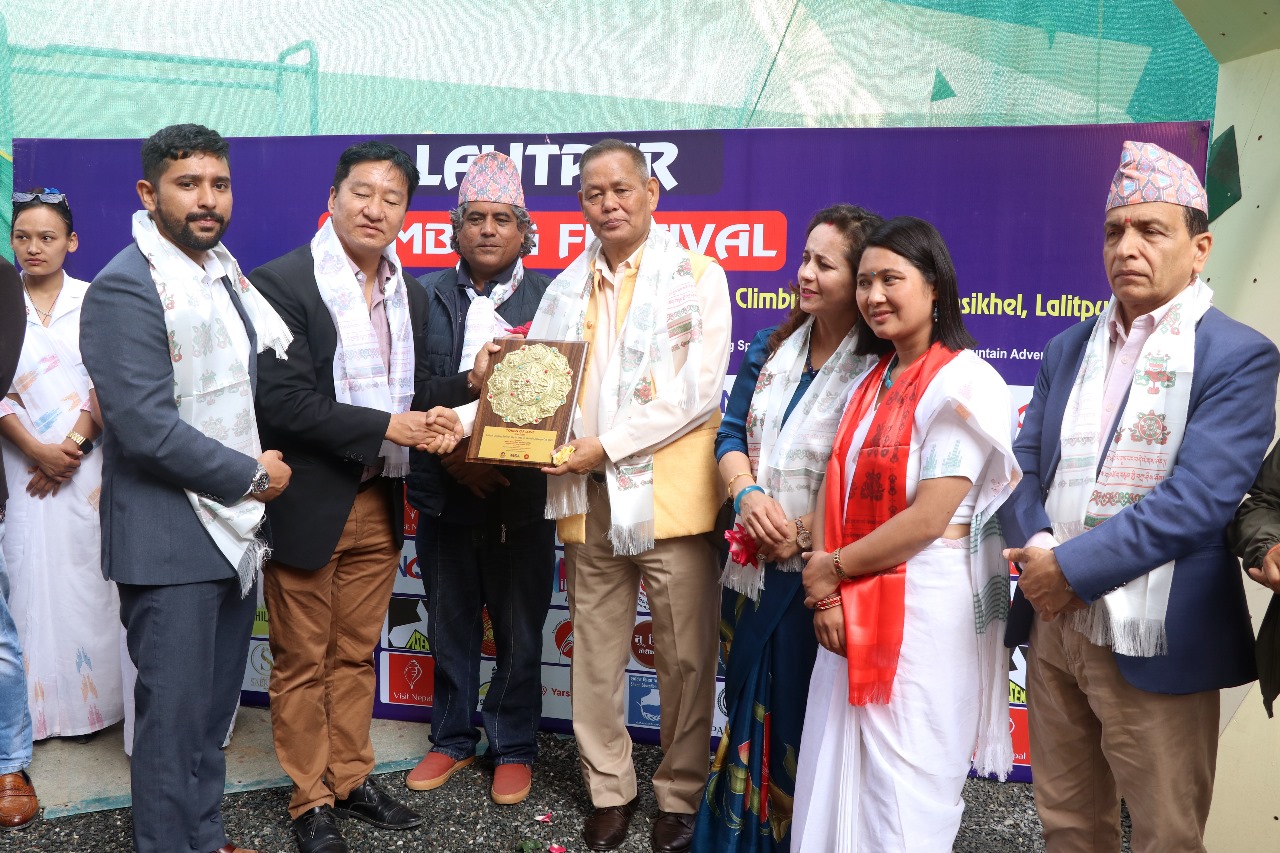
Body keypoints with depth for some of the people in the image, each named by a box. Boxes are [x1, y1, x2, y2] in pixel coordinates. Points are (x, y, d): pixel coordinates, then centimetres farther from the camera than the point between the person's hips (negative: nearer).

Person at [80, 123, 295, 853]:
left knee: (215, 707, 17)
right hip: (171, 540, -8)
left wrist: (259, 475, 7)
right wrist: (252, 477, -12)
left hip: (235, 528, 8)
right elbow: (148, 430, -21)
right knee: (175, 712, 3)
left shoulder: (225, 268, 10)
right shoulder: (126, 288, -15)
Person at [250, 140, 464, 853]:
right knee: (304, 662, 9)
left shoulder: (411, 294, 9)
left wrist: (437, 412, -6)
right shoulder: (283, 283, -13)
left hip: (380, 504, 6)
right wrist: (388, 427, -21)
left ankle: (351, 779, 33)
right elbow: (284, 402, -20)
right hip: (309, 504, -6)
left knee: (356, 654, 18)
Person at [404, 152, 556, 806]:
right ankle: (452, 739, 33)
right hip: (444, 493, 2)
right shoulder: (424, 297, 4)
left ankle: (513, 748, 27)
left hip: (522, 498, -2)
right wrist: (447, 455, -12)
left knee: (519, 631, 9)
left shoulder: (550, 298, -1)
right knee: (450, 624, 15)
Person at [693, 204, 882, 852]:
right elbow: (731, 434, 7)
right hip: (754, 568, 6)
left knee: (808, 717, 7)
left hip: (822, 573, -6)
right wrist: (747, 494, -12)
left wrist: (802, 533, -18)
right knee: (751, 704, 18)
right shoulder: (770, 349, 8)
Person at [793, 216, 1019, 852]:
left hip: (927, 610, -7)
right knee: (837, 780, 14)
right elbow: (835, 490, 7)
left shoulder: (963, 382, -13)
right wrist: (826, 596, -5)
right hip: (853, 612, 7)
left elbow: (928, 518, -18)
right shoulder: (871, 383, 12)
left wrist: (833, 568, -7)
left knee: (901, 797, 4)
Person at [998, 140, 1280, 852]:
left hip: (1152, 645, -5)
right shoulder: (1070, 348, 12)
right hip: (1054, 624, 5)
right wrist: (1036, 548, -12)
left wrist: (1073, 567, -19)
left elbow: (1197, 497, -18)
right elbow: (1026, 465, 8)